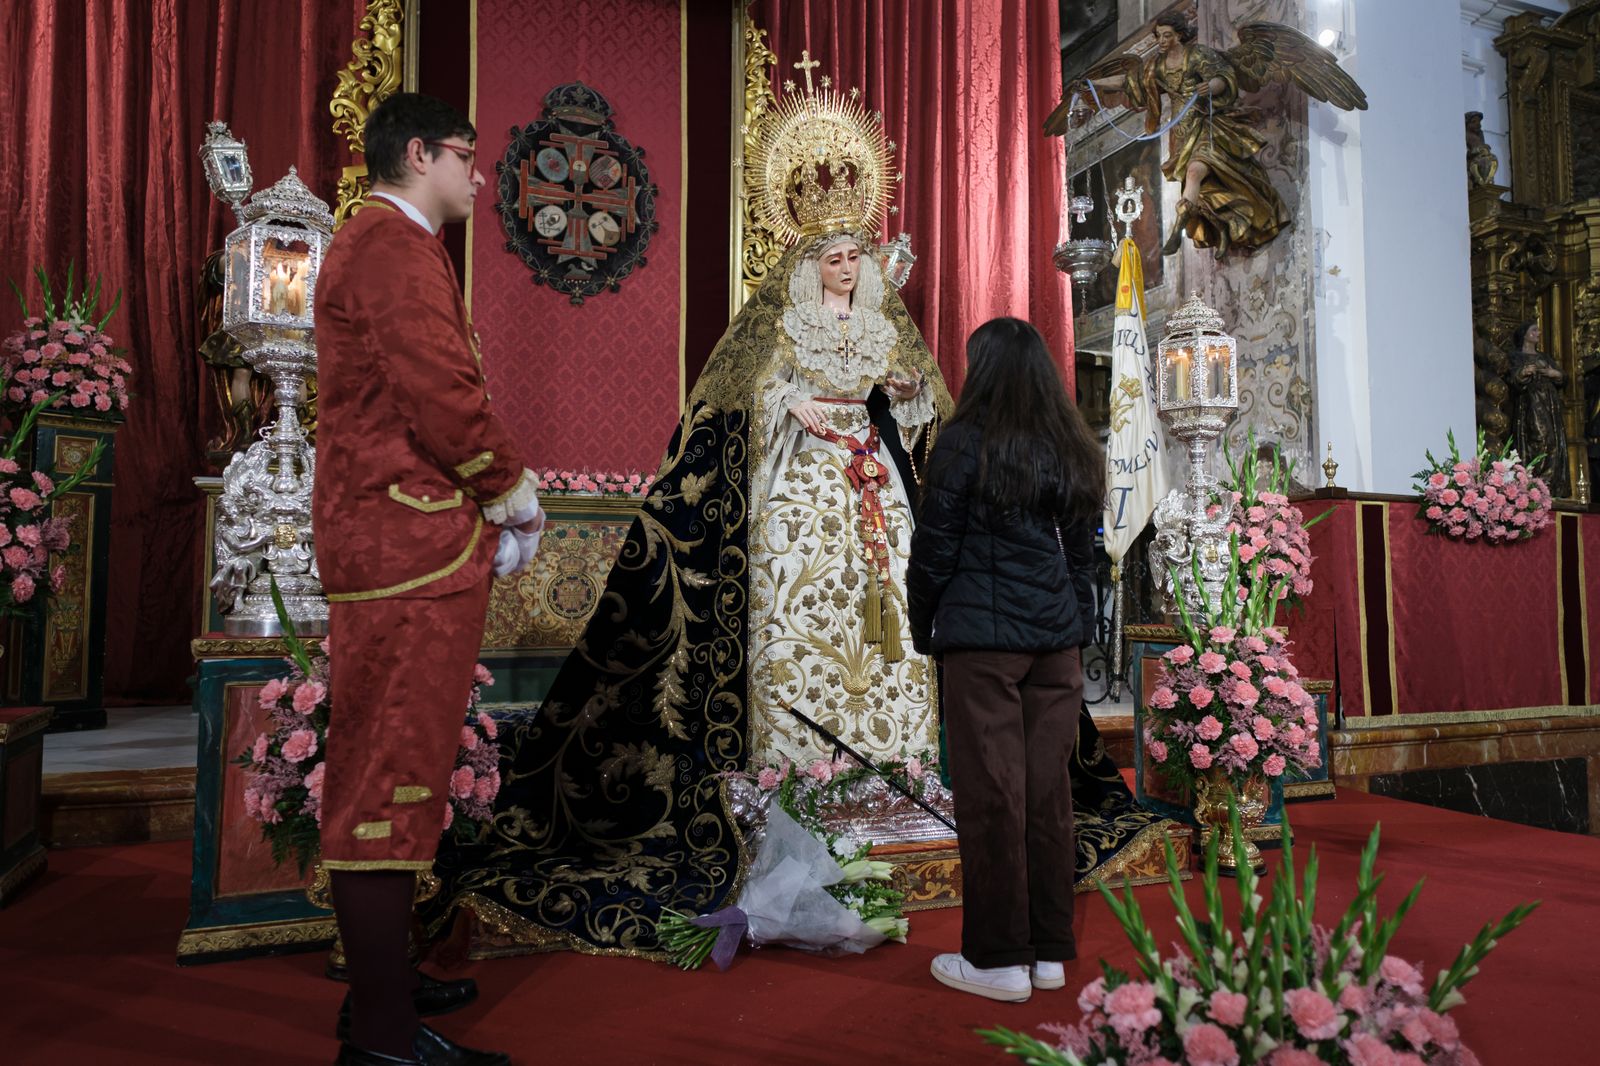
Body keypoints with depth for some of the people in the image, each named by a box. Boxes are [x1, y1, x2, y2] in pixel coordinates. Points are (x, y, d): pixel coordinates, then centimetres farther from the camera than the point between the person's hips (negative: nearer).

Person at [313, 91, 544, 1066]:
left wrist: (492, 507, 14)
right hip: (412, 545, -11)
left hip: (389, 537, 11)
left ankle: (383, 982, 29)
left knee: (390, 765, 15)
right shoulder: (396, 248, -10)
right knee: (395, 769, -7)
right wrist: (514, 490, -6)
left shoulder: (380, 246, 24)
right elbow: (444, 395, -21)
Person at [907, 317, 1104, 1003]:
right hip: (1055, 639, 6)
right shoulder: (1074, 453, 10)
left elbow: (933, 551, -6)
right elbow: (1082, 555, 13)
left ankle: (998, 959, 10)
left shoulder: (965, 444, -7)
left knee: (989, 794, 1)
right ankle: (1049, 951, 21)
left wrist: (924, 630, 6)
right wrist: (1077, 637, 18)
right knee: (1048, 791, 11)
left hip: (983, 638, -5)